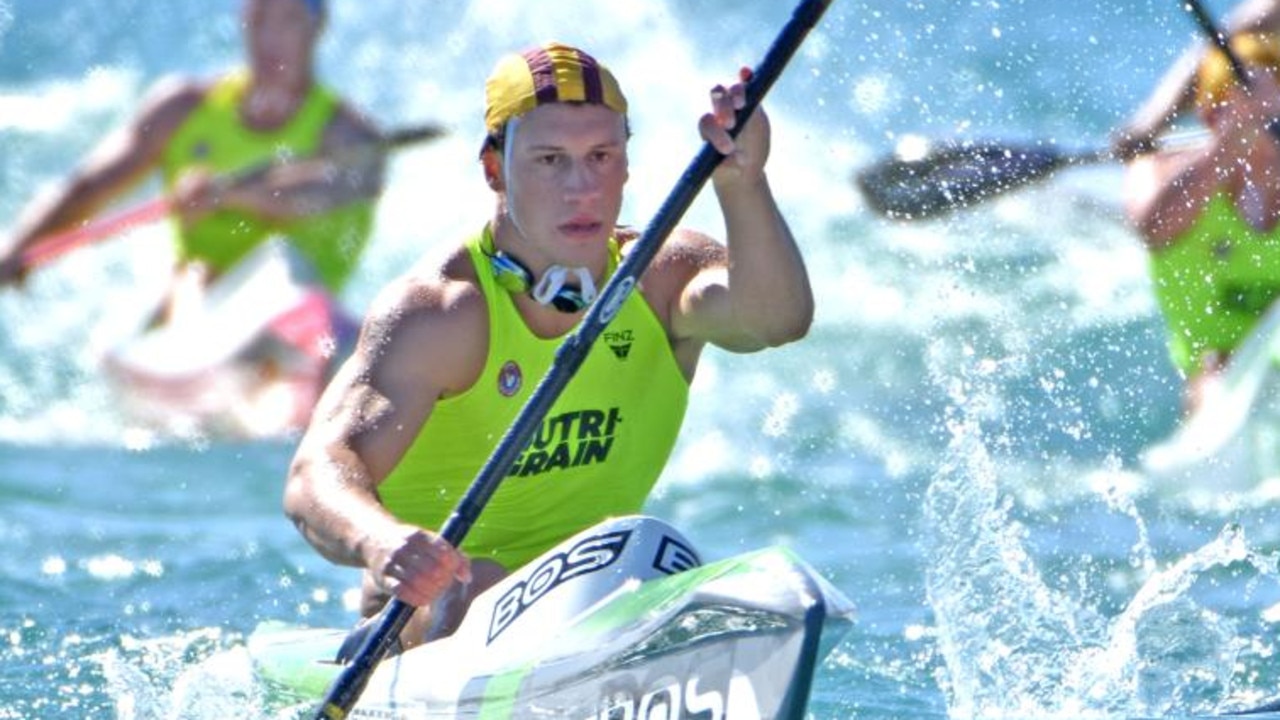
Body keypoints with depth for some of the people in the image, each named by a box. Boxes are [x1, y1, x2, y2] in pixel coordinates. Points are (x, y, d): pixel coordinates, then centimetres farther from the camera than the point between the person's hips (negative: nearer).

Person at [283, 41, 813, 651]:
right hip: (426, 623, -4)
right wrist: (379, 542, -57)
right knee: (475, 589, -35)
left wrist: (742, 184, -50)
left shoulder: (660, 279, -7)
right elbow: (319, 472, -33)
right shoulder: (438, 311, -19)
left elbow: (776, 317, -30)